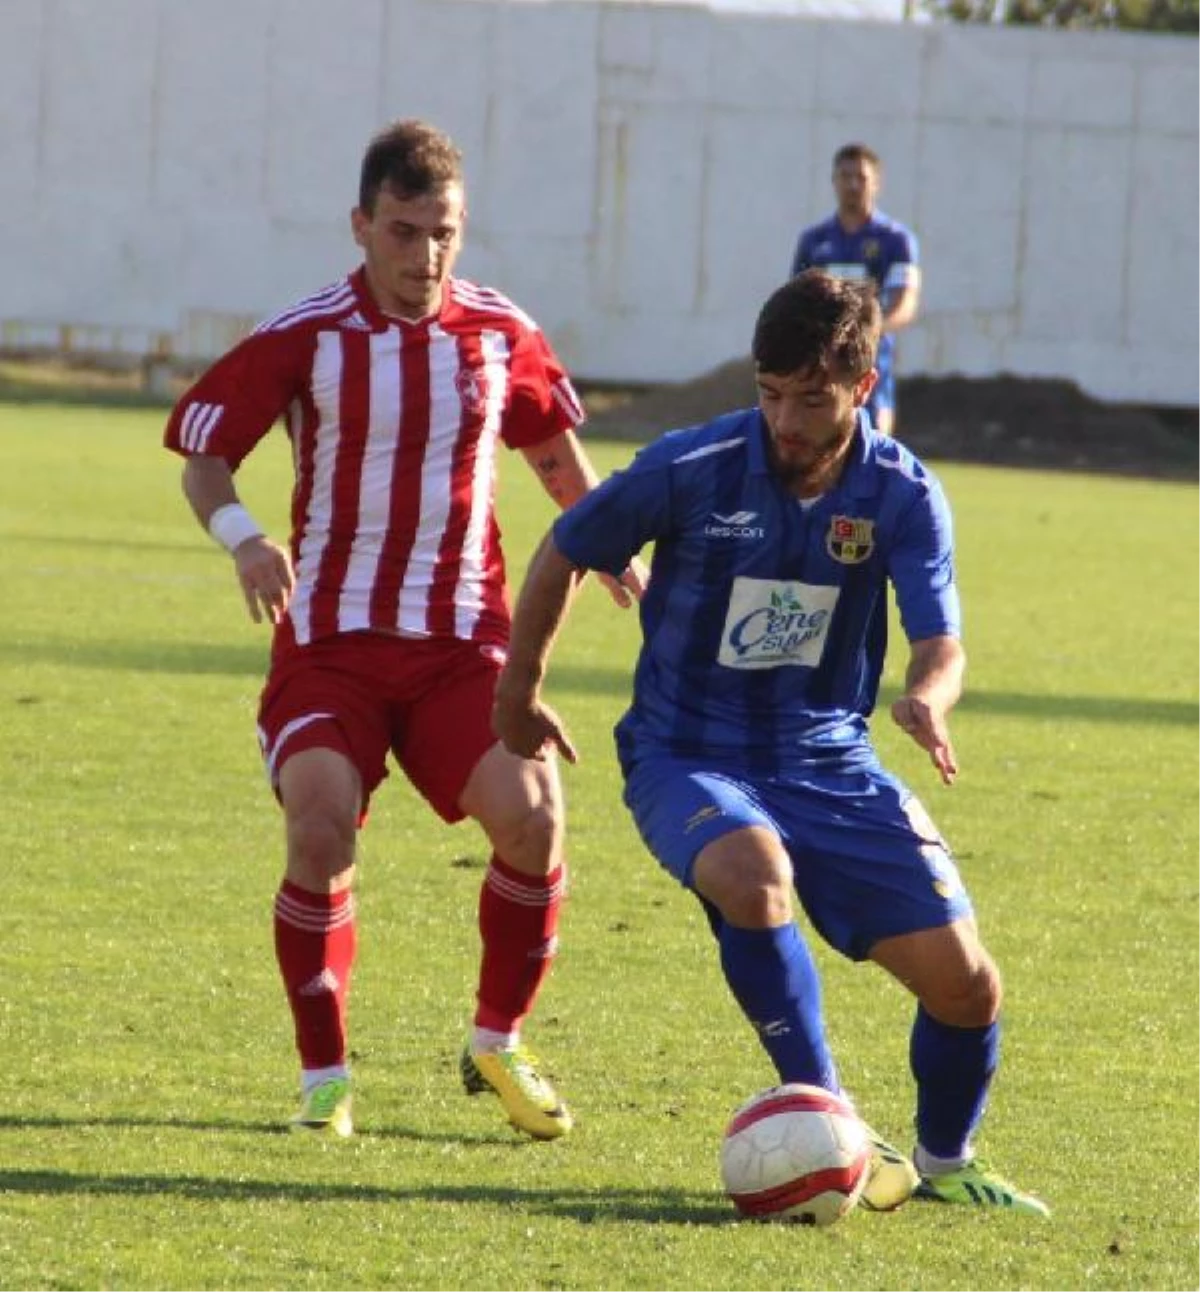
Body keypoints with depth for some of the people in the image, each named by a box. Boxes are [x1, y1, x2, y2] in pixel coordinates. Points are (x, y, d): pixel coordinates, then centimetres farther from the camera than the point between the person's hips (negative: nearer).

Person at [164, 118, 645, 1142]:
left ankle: (498, 1048, 6)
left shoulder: (502, 336, 4)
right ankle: (325, 1079, -2)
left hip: (462, 643, 2)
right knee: (321, 836, -21)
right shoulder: (304, 339, -5)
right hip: (329, 641, -2)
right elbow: (202, 451, 0)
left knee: (533, 819, -17)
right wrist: (240, 536, -20)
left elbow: (554, 446, 22)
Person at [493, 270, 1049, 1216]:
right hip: (689, 756, -3)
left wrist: (928, 700, -39)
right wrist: (519, 694, 12)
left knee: (966, 986, -6)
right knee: (754, 879, -38)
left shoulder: (901, 495, -8)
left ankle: (943, 1162, 25)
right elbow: (564, 555, 2)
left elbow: (941, 643, -14)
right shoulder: (691, 469, -14)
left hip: (830, 764, 3)